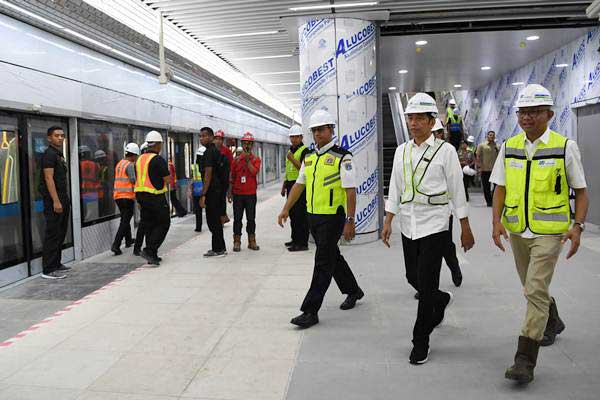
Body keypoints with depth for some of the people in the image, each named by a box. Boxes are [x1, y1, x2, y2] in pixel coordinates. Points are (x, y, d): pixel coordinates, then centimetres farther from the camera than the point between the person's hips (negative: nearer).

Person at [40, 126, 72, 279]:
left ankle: (56, 264, 23)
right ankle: (48, 270, -5)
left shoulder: (59, 154, 18)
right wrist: (56, 201, -23)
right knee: (52, 234, -8)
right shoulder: (49, 154, -11)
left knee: (61, 233, 14)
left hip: (62, 199, 10)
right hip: (53, 199, -10)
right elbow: (48, 178, -18)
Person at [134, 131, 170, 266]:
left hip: (141, 195, 8)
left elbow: (138, 178, 16)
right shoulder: (159, 160, -13)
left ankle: (152, 256, 16)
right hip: (155, 197, -8)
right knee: (164, 223, 1)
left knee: (149, 224, 12)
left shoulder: (139, 159, 12)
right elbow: (167, 179, -12)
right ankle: (149, 250, -10)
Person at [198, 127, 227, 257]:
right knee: (216, 220, 15)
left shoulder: (209, 152, -15)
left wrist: (203, 195, -21)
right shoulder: (216, 151, 16)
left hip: (212, 191, -10)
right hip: (218, 189, 10)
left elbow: (208, 174, -20)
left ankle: (218, 249, 2)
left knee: (213, 221, -4)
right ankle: (220, 248, 23)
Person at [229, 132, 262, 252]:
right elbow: (232, 177, 9)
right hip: (237, 194, 1)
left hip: (251, 194, -1)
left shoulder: (256, 159, 2)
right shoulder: (236, 159, 7)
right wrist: (230, 192, 6)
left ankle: (252, 241, 14)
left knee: (251, 218, 5)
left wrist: (248, 160, -15)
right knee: (237, 218, 4)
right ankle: (237, 242, 10)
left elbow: (254, 172, -15)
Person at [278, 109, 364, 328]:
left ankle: (311, 311, 1)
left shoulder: (342, 157, -10)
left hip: (332, 217, -8)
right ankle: (353, 291, 40)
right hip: (313, 216, 8)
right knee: (333, 256, 20)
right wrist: (286, 209, 10)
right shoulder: (309, 157, 11)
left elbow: (351, 191, -13)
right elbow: (299, 184, 16)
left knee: (323, 263, -4)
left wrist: (350, 221, -17)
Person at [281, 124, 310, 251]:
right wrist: (284, 186, 24)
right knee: (292, 213, 14)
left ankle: (303, 243, -5)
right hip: (291, 184, 9)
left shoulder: (304, 150, -9)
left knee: (301, 215, -9)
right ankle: (295, 239, 25)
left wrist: (292, 159, -24)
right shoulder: (290, 151, 18)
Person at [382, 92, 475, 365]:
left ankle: (420, 342, 11)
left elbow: (457, 191, -3)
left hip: (435, 225, -5)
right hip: (409, 225, 5)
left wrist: (465, 229, -2)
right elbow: (395, 189, 9)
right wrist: (388, 222, 2)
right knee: (412, 278, 13)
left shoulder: (445, 151, -5)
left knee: (426, 283, -4)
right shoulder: (401, 151, 8)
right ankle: (441, 301, 46)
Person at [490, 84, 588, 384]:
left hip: (549, 233, -5)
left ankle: (525, 360, -3)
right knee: (534, 287, 21)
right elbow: (500, 188, 6)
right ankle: (552, 322, 49)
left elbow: (581, 191, -1)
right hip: (517, 231, 5)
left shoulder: (565, 147, -6)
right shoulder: (509, 147, 4)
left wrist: (577, 227, -13)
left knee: (535, 291, -9)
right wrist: (496, 221, -7)